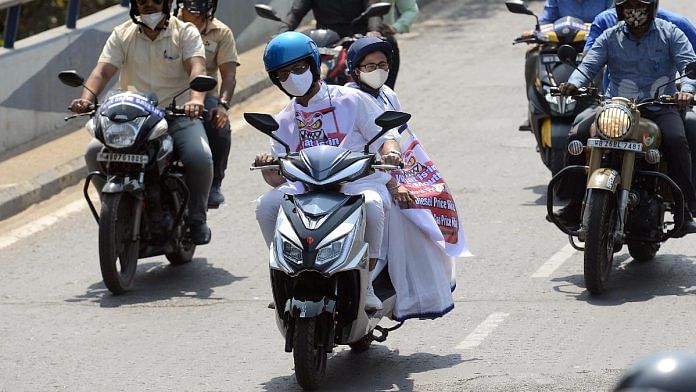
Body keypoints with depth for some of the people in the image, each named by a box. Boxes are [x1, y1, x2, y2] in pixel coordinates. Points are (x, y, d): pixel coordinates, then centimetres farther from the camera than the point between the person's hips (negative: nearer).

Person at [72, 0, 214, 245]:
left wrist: (196, 99, -38)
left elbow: (197, 67, -15)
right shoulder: (122, 35, 8)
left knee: (200, 157, -29)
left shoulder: (185, 32, 2)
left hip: (177, 113, -2)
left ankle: (196, 218, -6)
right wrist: (87, 98, -26)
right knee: (95, 152, -21)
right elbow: (103, 71, -4)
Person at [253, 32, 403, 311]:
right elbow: (279, 178, 13)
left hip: (359, 182, -3)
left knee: (371, 204, -39)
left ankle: (366, 282, -21)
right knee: (266, 205, -24)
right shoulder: (283, 122, 19)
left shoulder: (350, 99, 8)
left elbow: (384, 134, 3)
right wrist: (267, 168, -11)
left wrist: (390, 152, -20)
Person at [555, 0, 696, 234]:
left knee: (676, 140, -32)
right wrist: (574, 83, -24)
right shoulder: (610, 37, 10)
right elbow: (590, 64, 0)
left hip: (659, 107, -2)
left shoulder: (670, 34, 4)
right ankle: (575, 206, -11)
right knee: (578, 136, -19)